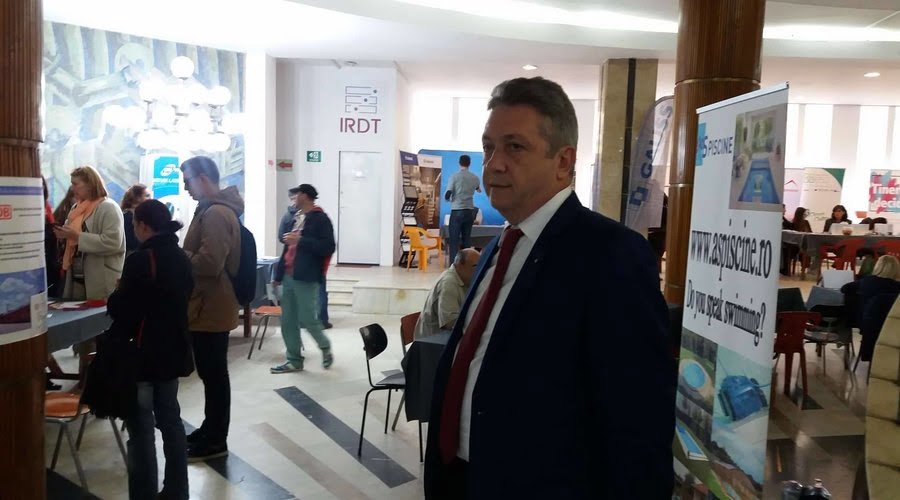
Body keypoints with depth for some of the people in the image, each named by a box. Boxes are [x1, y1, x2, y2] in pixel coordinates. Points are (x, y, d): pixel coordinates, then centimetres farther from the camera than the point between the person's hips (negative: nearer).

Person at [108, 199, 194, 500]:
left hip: (143, 352, -7)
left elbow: (121, 310, -17)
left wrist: (117, 293, 4)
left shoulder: (140, 259, -18)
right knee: (170, 419, 15)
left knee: (141, 427, 2)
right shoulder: (180, 257, 6)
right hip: (173, 349, 8)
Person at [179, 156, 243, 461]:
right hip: (209, 306, 11)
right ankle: (210, 429, 31)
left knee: (214, 374, -1)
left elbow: (209, 262, -27)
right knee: (211, 372, 18)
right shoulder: (214, 209, 15)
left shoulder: (216, 214, -20)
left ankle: (216, 441, 10)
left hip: (210, 308, -11)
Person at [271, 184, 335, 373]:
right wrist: (279, 274, 19)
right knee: (288, 322, 8)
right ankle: (294, 360, 17)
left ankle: (325, 347, 20)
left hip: (306, 278, -8)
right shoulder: (297, 218, 17)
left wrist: (301, 240, -20)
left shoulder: (320, 219, -7)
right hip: (289, 277, 8)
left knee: (307, 319, -6)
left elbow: (328, 247, -17)